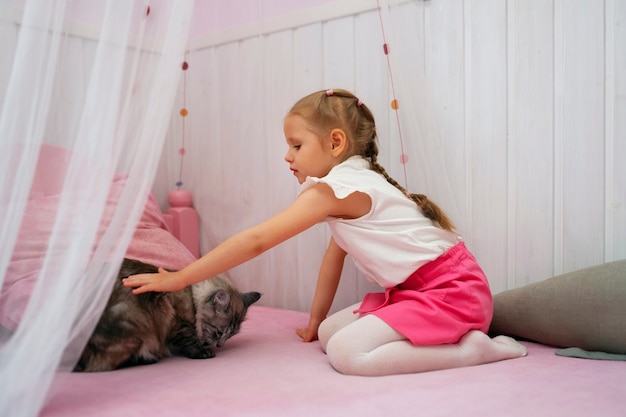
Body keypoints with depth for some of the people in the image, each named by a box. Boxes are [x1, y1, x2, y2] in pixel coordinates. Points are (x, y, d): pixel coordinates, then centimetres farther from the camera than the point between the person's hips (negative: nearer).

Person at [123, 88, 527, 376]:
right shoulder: (353, 183, 12)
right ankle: (448, 334, 7)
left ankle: (478, 348, -12)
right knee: (330, 333, 6)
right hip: (414, 290, 10)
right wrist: (315, 322, 21)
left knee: (346, 352, -22)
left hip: (452, 289, -10)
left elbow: (256, 240, -20)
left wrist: (177, 279, -15)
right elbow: (334, 256, 17)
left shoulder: (335, 188, -18)